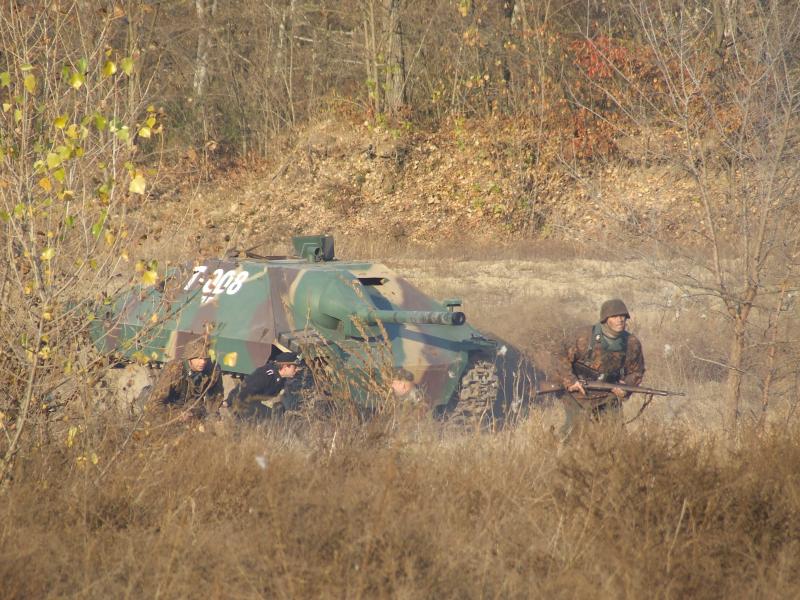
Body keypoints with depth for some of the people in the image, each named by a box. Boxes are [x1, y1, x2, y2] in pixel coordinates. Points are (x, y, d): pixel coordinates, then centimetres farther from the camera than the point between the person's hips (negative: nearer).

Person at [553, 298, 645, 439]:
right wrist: (570, 381, -17)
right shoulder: (584, 336, -14)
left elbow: (636, 372, 12)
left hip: (608, 398, 3)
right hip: (580, 397, -3)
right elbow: (562, 357, -6)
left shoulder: (632, 344, -1)